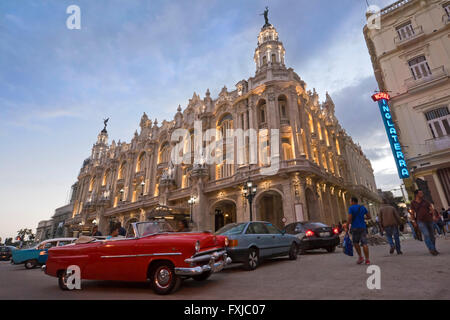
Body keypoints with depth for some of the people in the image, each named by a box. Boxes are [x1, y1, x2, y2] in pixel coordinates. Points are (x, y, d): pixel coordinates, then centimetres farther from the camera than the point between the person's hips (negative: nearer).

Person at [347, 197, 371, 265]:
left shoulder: (351, 208, -6)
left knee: (356, 242, 12)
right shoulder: (363, 207, 9)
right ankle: (367, 260, -1)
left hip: (355, 228, -4)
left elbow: (350, 218, -14)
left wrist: (349, 224, 0)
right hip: (363, 227, 4)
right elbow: (369, 216, 12)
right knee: (364, 243, 1)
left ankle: (360, 257, 7)